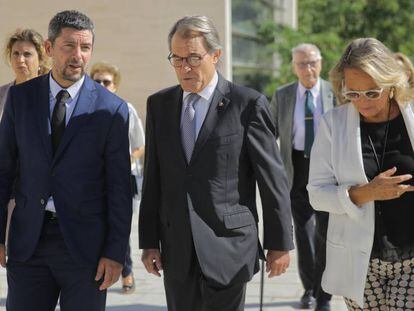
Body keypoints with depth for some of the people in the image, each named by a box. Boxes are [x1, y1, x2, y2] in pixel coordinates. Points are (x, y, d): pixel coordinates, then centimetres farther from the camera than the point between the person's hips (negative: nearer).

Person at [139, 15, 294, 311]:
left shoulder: (248, 104, -5)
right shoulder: (159, 104, 9)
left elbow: (273, 178, -3)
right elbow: (153, 178, 10)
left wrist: (279, 243, -2)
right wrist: (149, 241, 7)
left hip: (228, 246, -4)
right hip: (176, 251, 4)